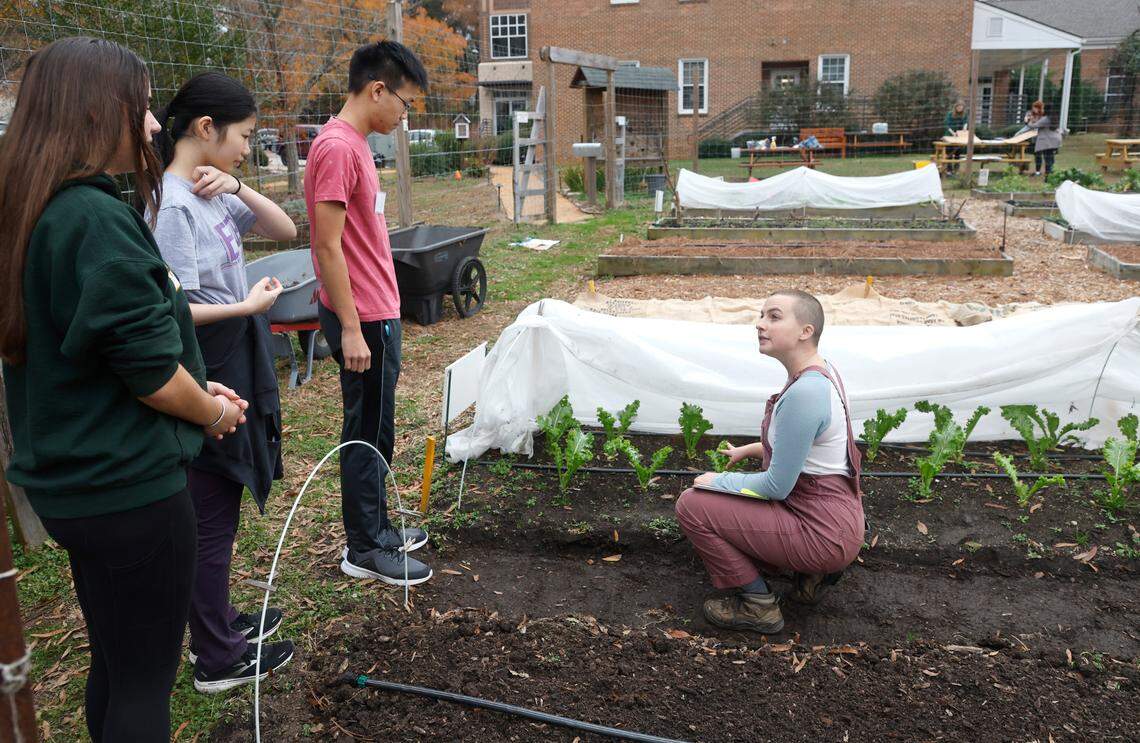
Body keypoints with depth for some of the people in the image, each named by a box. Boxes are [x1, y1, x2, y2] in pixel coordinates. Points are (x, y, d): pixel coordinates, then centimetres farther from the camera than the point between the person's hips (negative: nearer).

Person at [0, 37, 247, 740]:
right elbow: (147, 365, -21)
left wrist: (194, 387, 11)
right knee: (146, 681, 7)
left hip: (71, 481, 9)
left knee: (114, 664, 24)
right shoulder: (98, 219, -22)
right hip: (128, 485, -9)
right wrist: (211, 410, -1)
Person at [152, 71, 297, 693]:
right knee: (211, 520, 5)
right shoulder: (173, 206, -20)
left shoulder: (213, 194, 6)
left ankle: (218, 623, 39)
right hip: (207, 384, -9)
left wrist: (237, 188, -5)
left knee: (218, 511, 21)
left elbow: (285, 230, 10)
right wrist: (249, 305, -15)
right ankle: (217, 661, 21)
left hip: (234, 374, 9)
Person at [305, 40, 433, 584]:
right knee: (368, 432, 1)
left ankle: (375, 528, 30)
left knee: (373, 429, 17)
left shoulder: (353, 144, 13)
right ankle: (364, 550, 15)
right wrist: (352, 330, -21)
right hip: (363, 319, -10)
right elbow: (329, 247, -21)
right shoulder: (337, 148, -18)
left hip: (376, 313, 10)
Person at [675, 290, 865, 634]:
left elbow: (777, 486, -21)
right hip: (839, 518, 10)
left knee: (693, 505, -9)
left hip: (822, 532, -10)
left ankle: (758, 605, 2)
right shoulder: (821, 372, 3)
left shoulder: (804, 392, -26)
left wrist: (718, 481, -7)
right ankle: (811, 571, 16)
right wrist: (747, 450, 19)